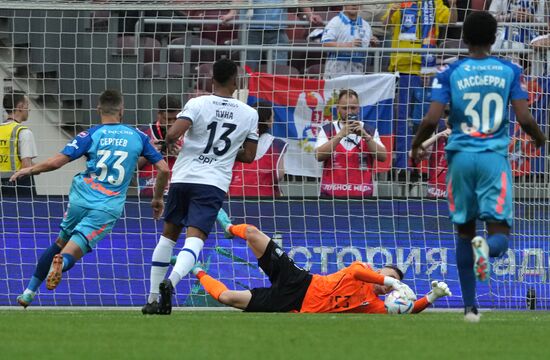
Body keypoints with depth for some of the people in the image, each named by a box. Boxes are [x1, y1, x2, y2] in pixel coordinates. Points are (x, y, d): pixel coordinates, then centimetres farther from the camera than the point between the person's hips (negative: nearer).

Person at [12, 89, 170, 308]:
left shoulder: (91, 135, 1)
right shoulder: (137, 136, 7)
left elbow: (55, 162, -7)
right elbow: (164, 169, 10)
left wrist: (28, 171, 11)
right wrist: (158, 198, 26)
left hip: (80, 199, 1)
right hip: (108, 208, -1)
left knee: (61, 243, 23)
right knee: (72, 252, -6)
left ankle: (29, 291, 25)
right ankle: (61, 262, -44)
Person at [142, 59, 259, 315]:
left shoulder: (198, 104, -3)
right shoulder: (249, 114, 5)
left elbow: (173, 134, -16)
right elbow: (249, 156, 12)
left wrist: (169, 143, 7)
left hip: (183, 178, 1)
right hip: (214, 183, -1)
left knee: (169, 234, 17)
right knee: (195, 238, -11)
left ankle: (153, 298, 18)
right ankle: (172, 281, -40)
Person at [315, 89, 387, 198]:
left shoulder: (370, 131, 11)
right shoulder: (327, 130, 7)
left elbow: (382, 156, -2)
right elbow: (319, 155, -9)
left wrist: (365, 136, -14)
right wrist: (341, 135, -16)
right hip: (331, 194, 0)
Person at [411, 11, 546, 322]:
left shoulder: (450, 73, 1)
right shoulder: (509, 71, 2)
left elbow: (432, 120, -6)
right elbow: (525, 119, -3)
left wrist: (417, 146, 13)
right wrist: (542, 141, 18)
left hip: (461, 156, 1)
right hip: (494, 156, -1)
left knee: (465, 231, 15)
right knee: (500, 235, -2)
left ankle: (470, 306, 14)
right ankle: (487, 248, -40)